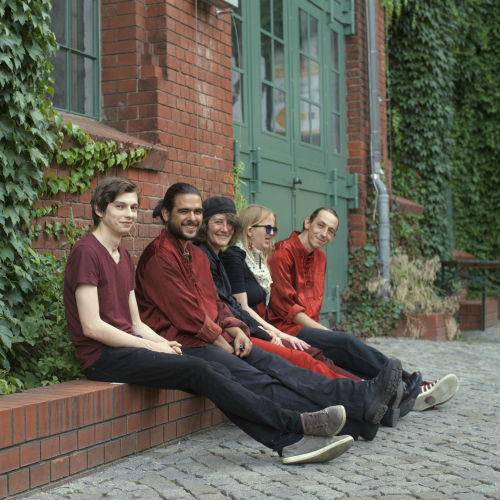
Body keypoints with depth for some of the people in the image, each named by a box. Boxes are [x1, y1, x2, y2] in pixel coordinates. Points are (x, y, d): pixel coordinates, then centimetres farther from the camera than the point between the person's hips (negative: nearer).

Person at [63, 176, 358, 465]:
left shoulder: (124, 258, 20)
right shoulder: (87, 253, -9)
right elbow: (92, 326, -16)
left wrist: (164, 343, -3)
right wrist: (152, 346, -13)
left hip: (129, 344, 8)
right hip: (103, 356, -8)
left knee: (218, 372, -11)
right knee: (198, 371, -23)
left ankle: (289, 442, -22)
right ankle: (297, 424, -24)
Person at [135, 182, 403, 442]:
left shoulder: (197, 255, 22)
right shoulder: (158, 256, -9)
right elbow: (186, 314, -14)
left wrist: (236, 330, 1)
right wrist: (226, 347, -10)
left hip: (215, 338, 9)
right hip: (183, 344, -9)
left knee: (274, 364, -13)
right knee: (255, 381, -24)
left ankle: (361, 396, -29)